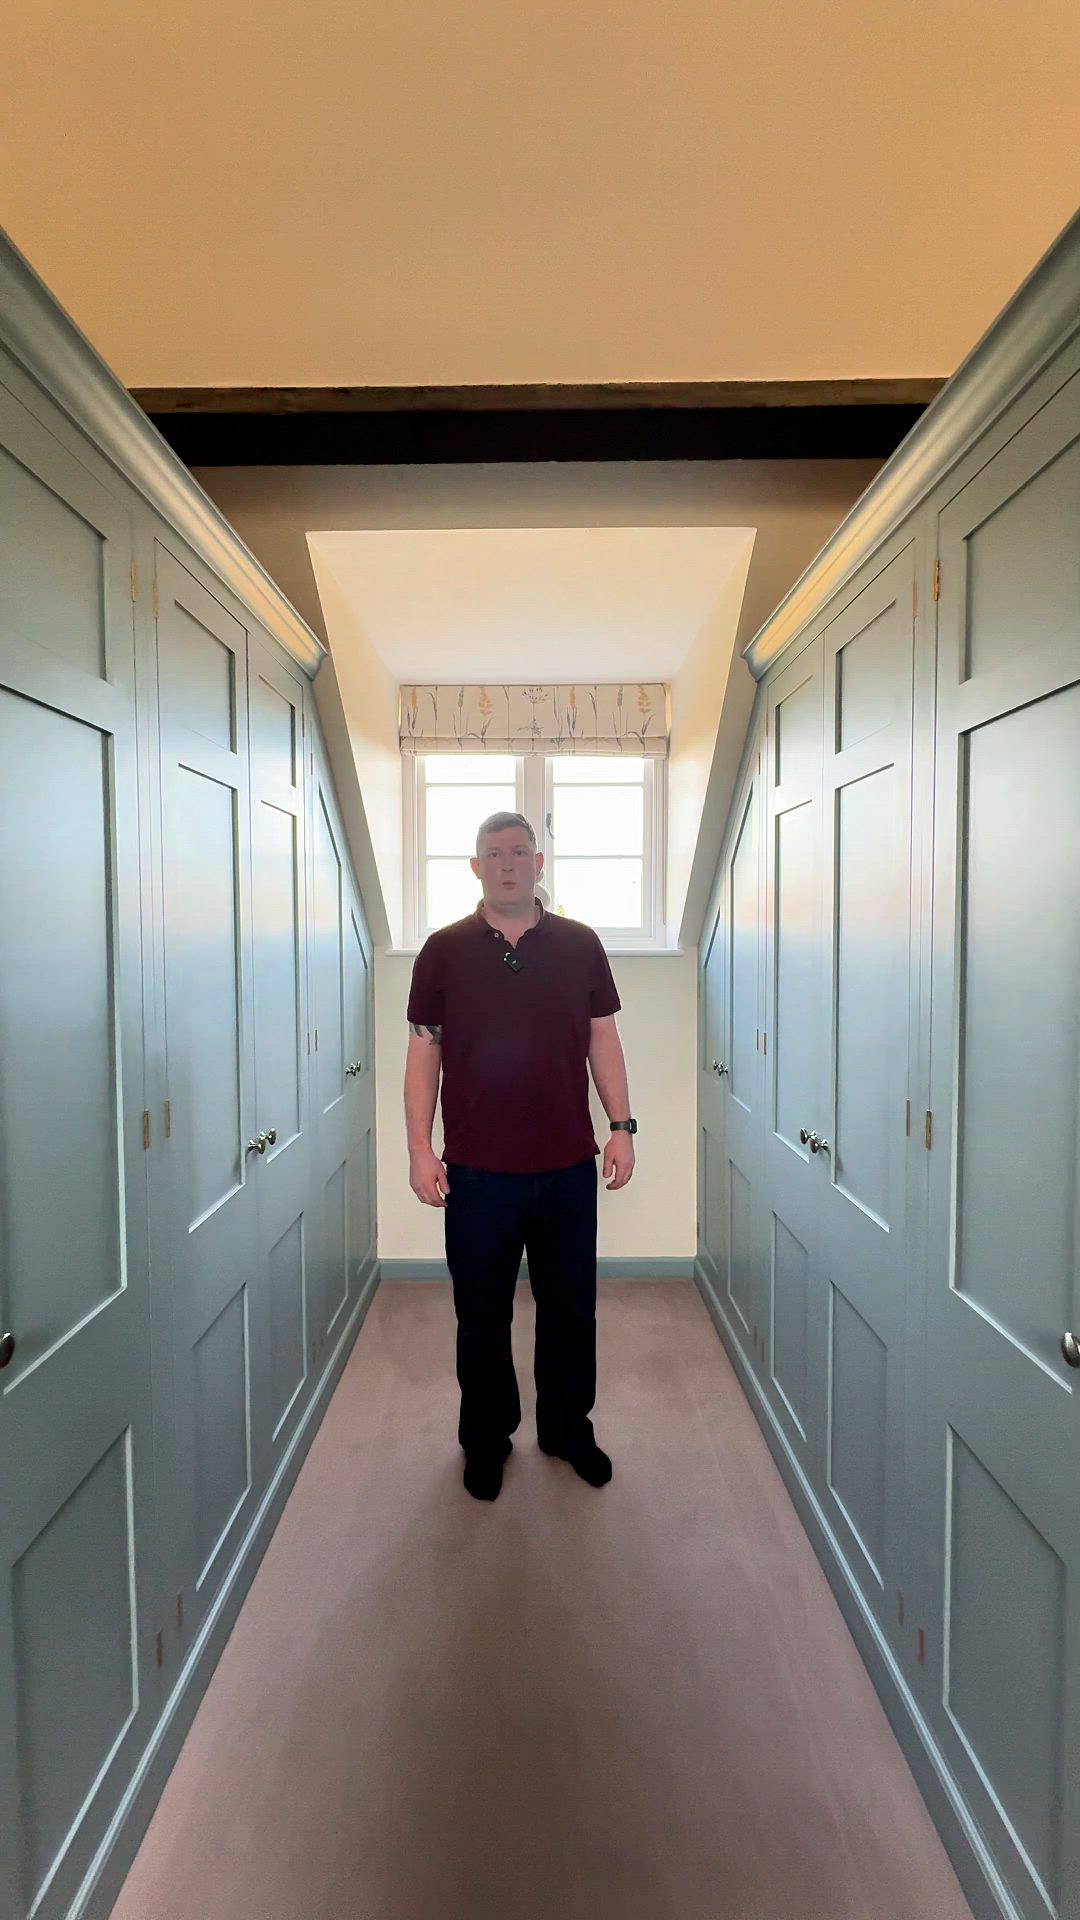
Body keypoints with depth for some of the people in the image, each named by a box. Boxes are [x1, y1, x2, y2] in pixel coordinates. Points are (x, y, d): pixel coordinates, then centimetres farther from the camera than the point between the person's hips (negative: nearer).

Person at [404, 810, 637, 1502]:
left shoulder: (580, 944, 2)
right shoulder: (445, 950, -1)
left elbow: (603, 1039, 6)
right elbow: (424, 1051, 0)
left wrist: (622, 1126, 0)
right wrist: (420, 1148, -5)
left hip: (569, 1165, 1)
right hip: (477, 1170, -1)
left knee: (570, 1307, 16)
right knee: (482, 1313, 15)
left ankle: (569, 1428, 39)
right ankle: (486, 1438, 37)